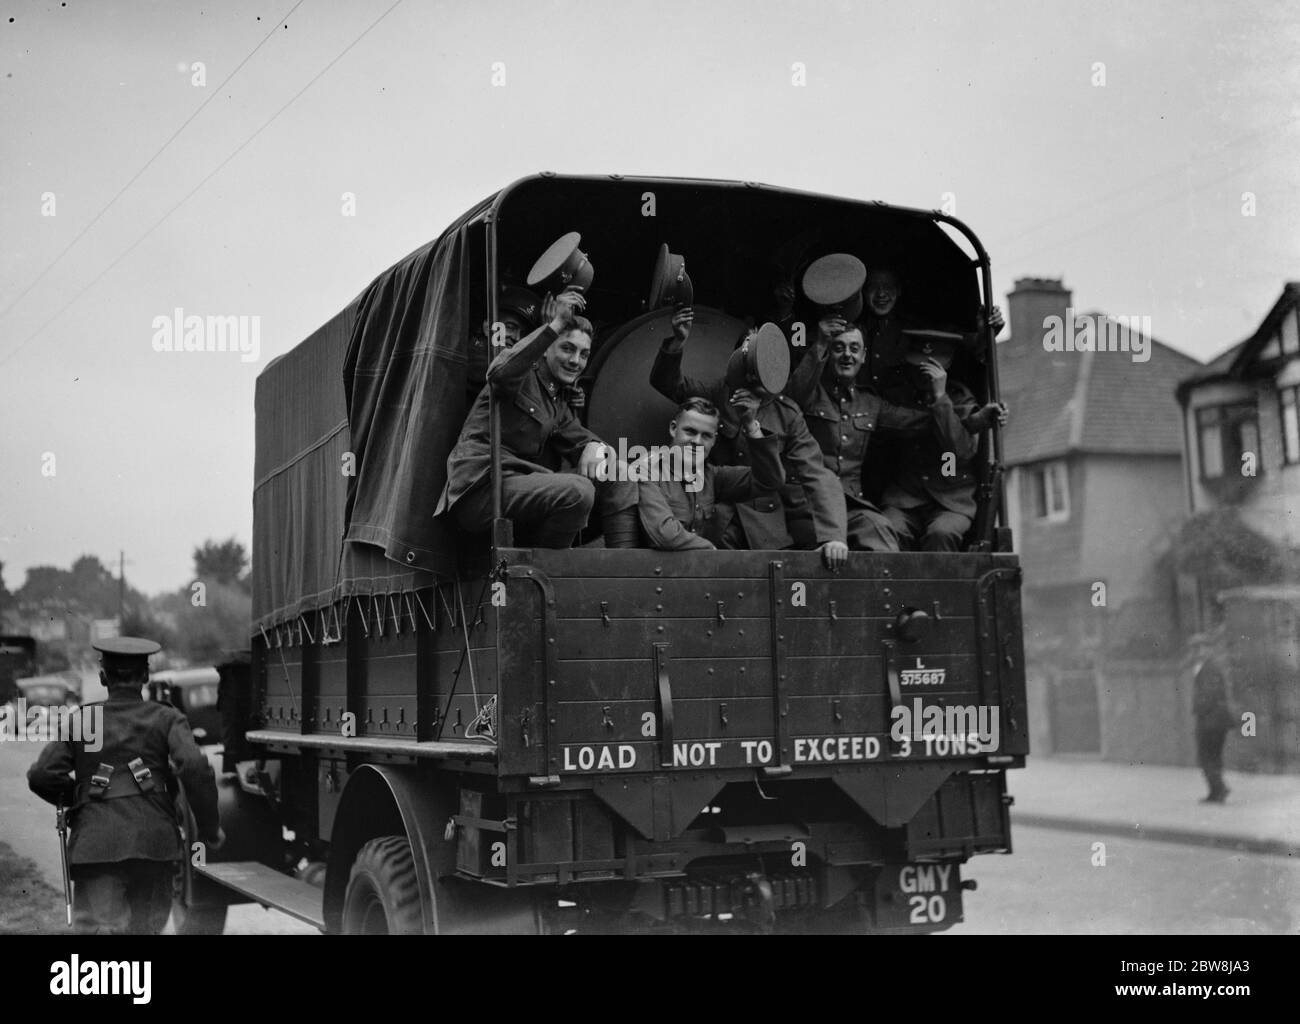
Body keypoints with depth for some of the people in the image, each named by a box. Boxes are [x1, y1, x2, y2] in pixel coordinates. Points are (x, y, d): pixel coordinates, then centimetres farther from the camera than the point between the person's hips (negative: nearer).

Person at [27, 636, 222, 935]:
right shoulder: (166, 719, 7)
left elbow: (41, 776, 2)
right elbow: (195, 768, -9)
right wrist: (210, 828, 1)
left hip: (95, 843, 0)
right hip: (154, 841, 0)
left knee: (97, 927, -7)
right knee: (146, 927, 17)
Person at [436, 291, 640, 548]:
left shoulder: (559, 406, 26)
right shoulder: (525, 377, 1)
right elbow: (500, 374, -23)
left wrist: (594, 447, -12)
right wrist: (554, 326, -23)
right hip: (483, 487, -8)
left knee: (617, 479, 2)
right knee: (577, 490, -31)